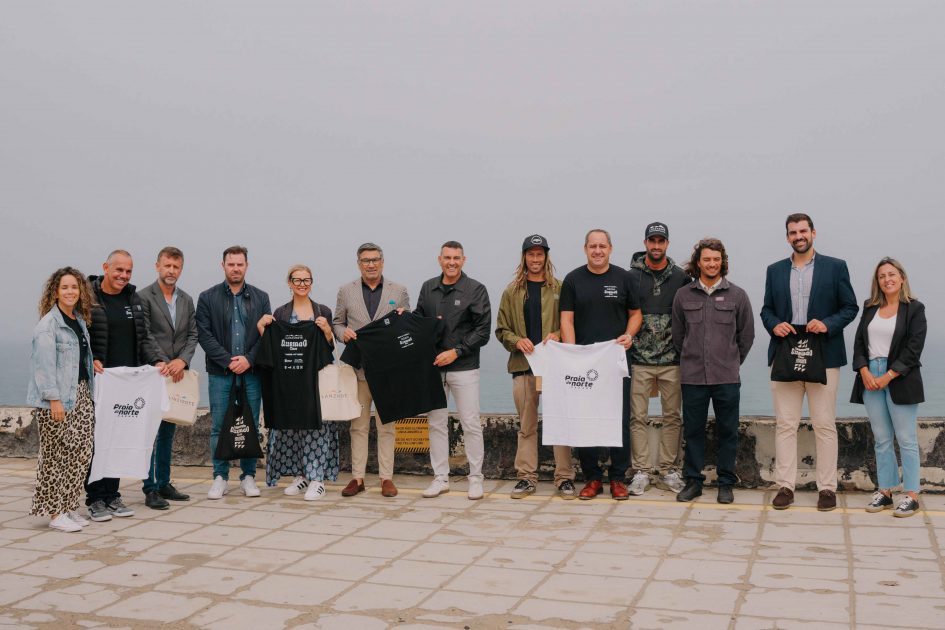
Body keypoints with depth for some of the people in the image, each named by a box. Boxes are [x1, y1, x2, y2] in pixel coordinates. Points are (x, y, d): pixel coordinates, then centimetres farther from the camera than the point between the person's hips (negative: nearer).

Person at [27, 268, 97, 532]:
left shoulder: (80, 320, 15)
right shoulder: (48, 324, -9)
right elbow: (45, 364, -15)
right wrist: (54, 399, -19)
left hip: (81, 394, 8)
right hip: (58, 398, -8)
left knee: (81, 453, 7)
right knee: (56, 455, -1)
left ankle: (69, 507, 18)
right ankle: (55, 513, 7)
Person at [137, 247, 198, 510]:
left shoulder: (187, 300, 13)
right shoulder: (144, 297, -5)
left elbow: (192, 335, 9)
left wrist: (182, 361, -8)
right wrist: (164, 364, -15)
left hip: (176, 374, 6)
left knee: (168, 430, 11)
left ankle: (164, 483, 19)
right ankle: (151, 489, -1)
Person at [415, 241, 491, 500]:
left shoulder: (476, 290, -3)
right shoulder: (428, 288, 10)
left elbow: (482, 330, -6)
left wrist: (456, 351, -13)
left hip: (464, 368, -4)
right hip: (433, 367, 4)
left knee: (471, 424, -1)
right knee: (436, 423, 8)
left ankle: (475, 477, 11)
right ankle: (440, 478, 18)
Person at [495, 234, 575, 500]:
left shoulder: (559, 288, 5)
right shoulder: (512, 291, 10)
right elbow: (501, 330, 11)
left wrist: (558, 334, -12)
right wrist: (516, 341, -8)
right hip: (523, 365, 2)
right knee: (526, 425, 8)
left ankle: (565, 477, 7)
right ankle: (526, 477, 15)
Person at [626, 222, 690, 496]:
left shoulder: (680, 277, 6)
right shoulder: (631, 276, 2)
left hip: (672, 361, 1)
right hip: (639, 360, -1)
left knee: (672, 417, 5)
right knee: (638, 417, 1)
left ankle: (668, 471, 15)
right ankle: (641, 471, 9)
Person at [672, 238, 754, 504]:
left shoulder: (737, 295, 2)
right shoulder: (683, 295, 5)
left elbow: (746, 335, 9)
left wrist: (731, 362, 11)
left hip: (727, 378, -1)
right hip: (692, 377, 1)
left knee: (727, 432, 5)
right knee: (693, 431, 7)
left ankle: (726, 483, 16)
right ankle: (693, 481, 17)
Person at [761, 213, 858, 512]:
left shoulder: (835, 267, 5)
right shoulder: (775, 270, 13)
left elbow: (850, 307, 4)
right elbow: (766, 309, 14)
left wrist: (828, 324, -14)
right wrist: (774, 325, -7)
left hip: (823, 356, -2)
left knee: (825, 425, 1)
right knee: (785, 425, 2)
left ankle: (827, 488, 9)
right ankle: (785, 486, 7)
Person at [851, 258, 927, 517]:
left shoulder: (914, 309, 0)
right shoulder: (870, 307, 14)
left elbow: (914, 348, -7)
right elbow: (859, 342, 10)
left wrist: (888, 377, -13)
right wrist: (865, 372, -6)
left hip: (899, 380, -4)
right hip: (870, 378, 4)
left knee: (906, 439, -2)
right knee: (881, 440, 7)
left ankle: (911, 496, 2)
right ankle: (884, 492, 12)